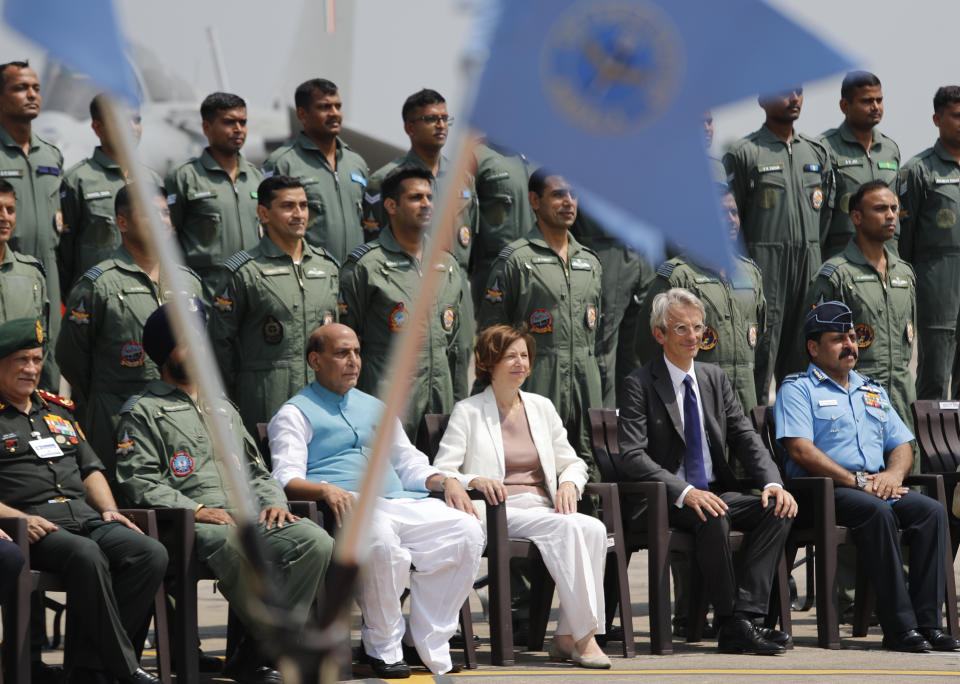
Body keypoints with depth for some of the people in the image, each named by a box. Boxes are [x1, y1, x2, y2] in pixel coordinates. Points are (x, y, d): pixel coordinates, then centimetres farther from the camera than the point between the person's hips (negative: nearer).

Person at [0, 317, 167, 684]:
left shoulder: (58, 410, 26)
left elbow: (90, 468, 29)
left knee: (151, 554, -21)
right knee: (87, 556, -37)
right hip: (33, 526, -7)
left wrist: (109, 510, 11)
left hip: (85, 517, 7)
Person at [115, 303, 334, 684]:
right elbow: (138, 482, -4)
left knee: (316, 542, -23)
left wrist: (273, 501, 6)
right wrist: (196, 509, -15)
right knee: (237, 547, -40)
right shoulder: (143, 411, 9)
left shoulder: (222, 407, 31)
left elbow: (255, 470, 29)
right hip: (190, 524, -6)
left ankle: (257, 653, -24)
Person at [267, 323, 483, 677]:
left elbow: (409, 464, 29)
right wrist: (325, 489, -26)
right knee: (380, 538, -40)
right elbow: (287, 480, -5)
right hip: (349, 506, -6)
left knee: (466, 531, -20)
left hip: (402, 502, 6)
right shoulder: (295, 414, 10)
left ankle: (426, 644, -16)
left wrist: (445, 481, 7)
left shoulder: (375, 408, 31)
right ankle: (383, 646, -21)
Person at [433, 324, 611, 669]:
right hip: (498, 513, -5)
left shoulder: (542, 407, 20)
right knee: (566, 528, -33)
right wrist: (475, 480, -23)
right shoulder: (468, 411, 5)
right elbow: (440, 473, -2)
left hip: (543, 509, 5)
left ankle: (568, 636, -28)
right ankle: (583, 636, -32)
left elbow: (572, 463, 22)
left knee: (594, 528, -29)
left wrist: (569, 483, -2)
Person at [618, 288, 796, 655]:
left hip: (716, 492, 6)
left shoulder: (716, 379, 14)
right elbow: (632, 457, -15)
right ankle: (732, 624, -27)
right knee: (713, 518, -36)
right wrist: (685, 492, -29)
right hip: (665, 501, -6)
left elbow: (746, 438, 8)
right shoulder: (641, 384, -5)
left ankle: (744, 614, -27)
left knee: (778, 509, -21)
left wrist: (772, 483, -12)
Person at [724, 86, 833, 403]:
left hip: (808, 261, 5)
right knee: (762, 344, -8)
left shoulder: (816, 152, 14)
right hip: (763, 265, -5)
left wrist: (811, 251, 11)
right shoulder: (744, 153, -2)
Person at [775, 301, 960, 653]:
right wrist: (857, 481, -15)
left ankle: (928, 622, -28)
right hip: (823, 492, -6)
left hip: (880, 488, 6)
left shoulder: (873, 392, 27)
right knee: (877, 512, -35)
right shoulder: (797, 389, 5)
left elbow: (902, 445, 22)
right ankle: (898, 627, -36)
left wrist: (893, 474, -2)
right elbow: (801, 451, -9)